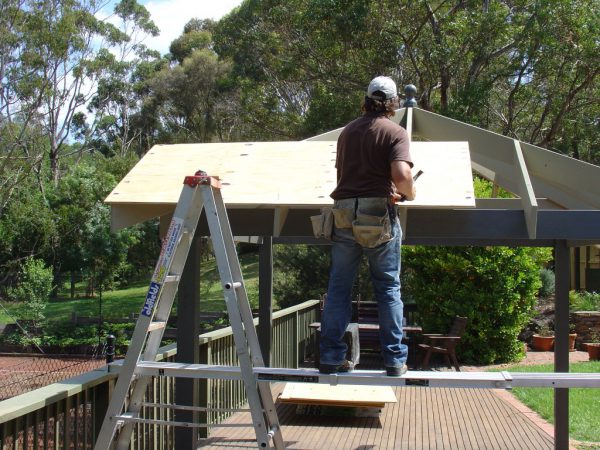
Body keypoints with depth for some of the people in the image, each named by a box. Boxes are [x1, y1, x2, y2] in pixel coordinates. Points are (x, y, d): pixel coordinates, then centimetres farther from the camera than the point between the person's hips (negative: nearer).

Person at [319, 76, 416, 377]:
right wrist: (409, 193, 4)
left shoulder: (347, 131, 16)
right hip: (378, 215, -4)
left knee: (338, 288, 8)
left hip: (344, 213, 4)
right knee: (388, 288, 7)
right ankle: (394, 360, 10)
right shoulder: (395, 132, -2)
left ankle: (331, 357, 10)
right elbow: (401, 175, -18)